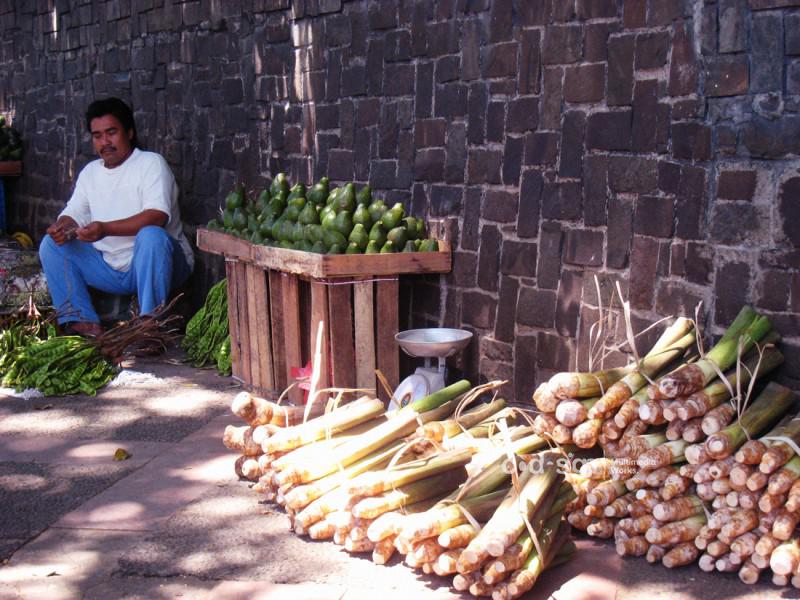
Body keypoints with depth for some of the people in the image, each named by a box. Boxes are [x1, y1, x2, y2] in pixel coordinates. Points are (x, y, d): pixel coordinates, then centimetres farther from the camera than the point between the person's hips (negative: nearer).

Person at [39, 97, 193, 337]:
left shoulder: (151, 163, -8)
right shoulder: (90, 171, 13)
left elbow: (158, 216, -22)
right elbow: (75, 213, 11)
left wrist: (106, 229, -34)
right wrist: (61, 227, -15)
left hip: (152, 263, -6)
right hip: (111, 268, 7)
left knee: (151, 236, -37)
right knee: (51, 245, -4)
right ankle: (85, 324, -14)